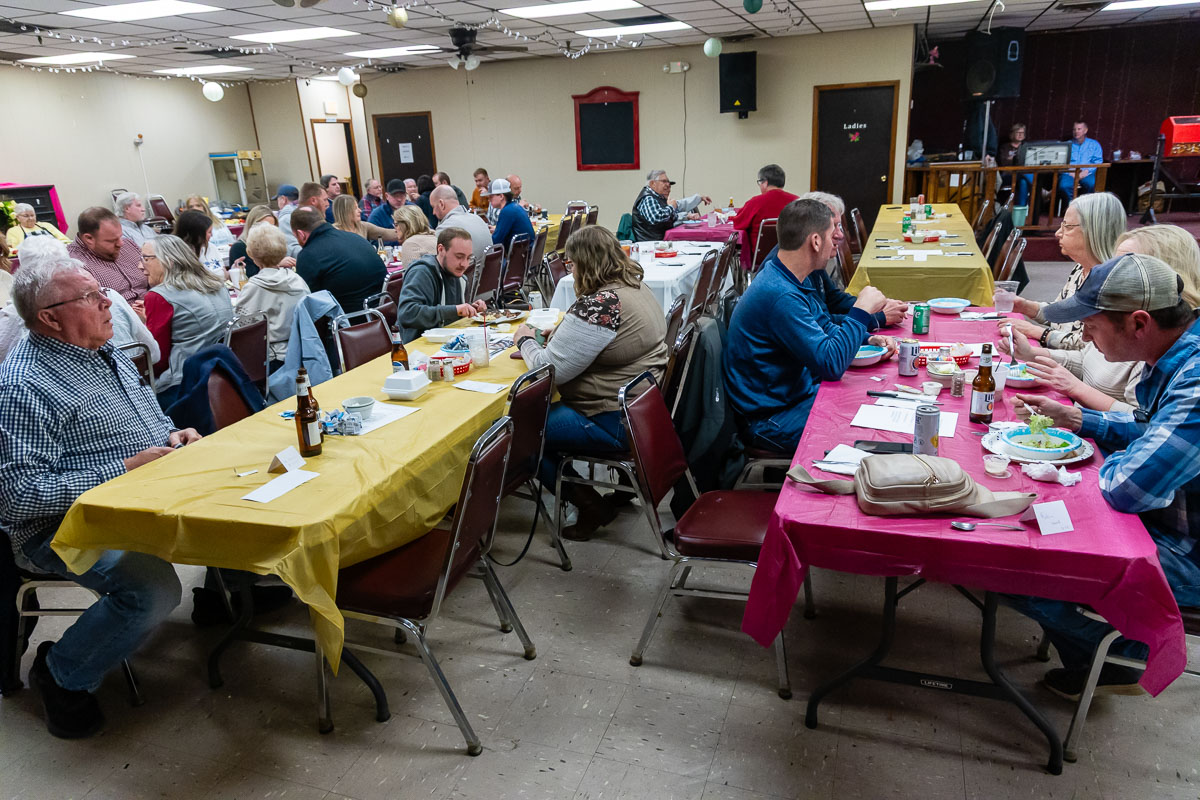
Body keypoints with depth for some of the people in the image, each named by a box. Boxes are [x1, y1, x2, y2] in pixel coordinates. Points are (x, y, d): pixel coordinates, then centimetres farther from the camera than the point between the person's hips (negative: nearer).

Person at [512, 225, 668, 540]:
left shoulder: (597, 306, -26)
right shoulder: (637, 287, 6)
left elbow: (551, 369, -20)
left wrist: (525, 340, -3)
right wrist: (562, 333, 9)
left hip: (615, 422, -11)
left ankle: (592, 508, 7)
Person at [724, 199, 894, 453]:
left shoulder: (792, 279, 6)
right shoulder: (780, 295, -27)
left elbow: (825, 328, 20)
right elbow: (831, 364, -27)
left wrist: (867, 339, 3)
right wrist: (862, 310, -17)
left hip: (799, 392, 10)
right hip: (771, 420, -10)